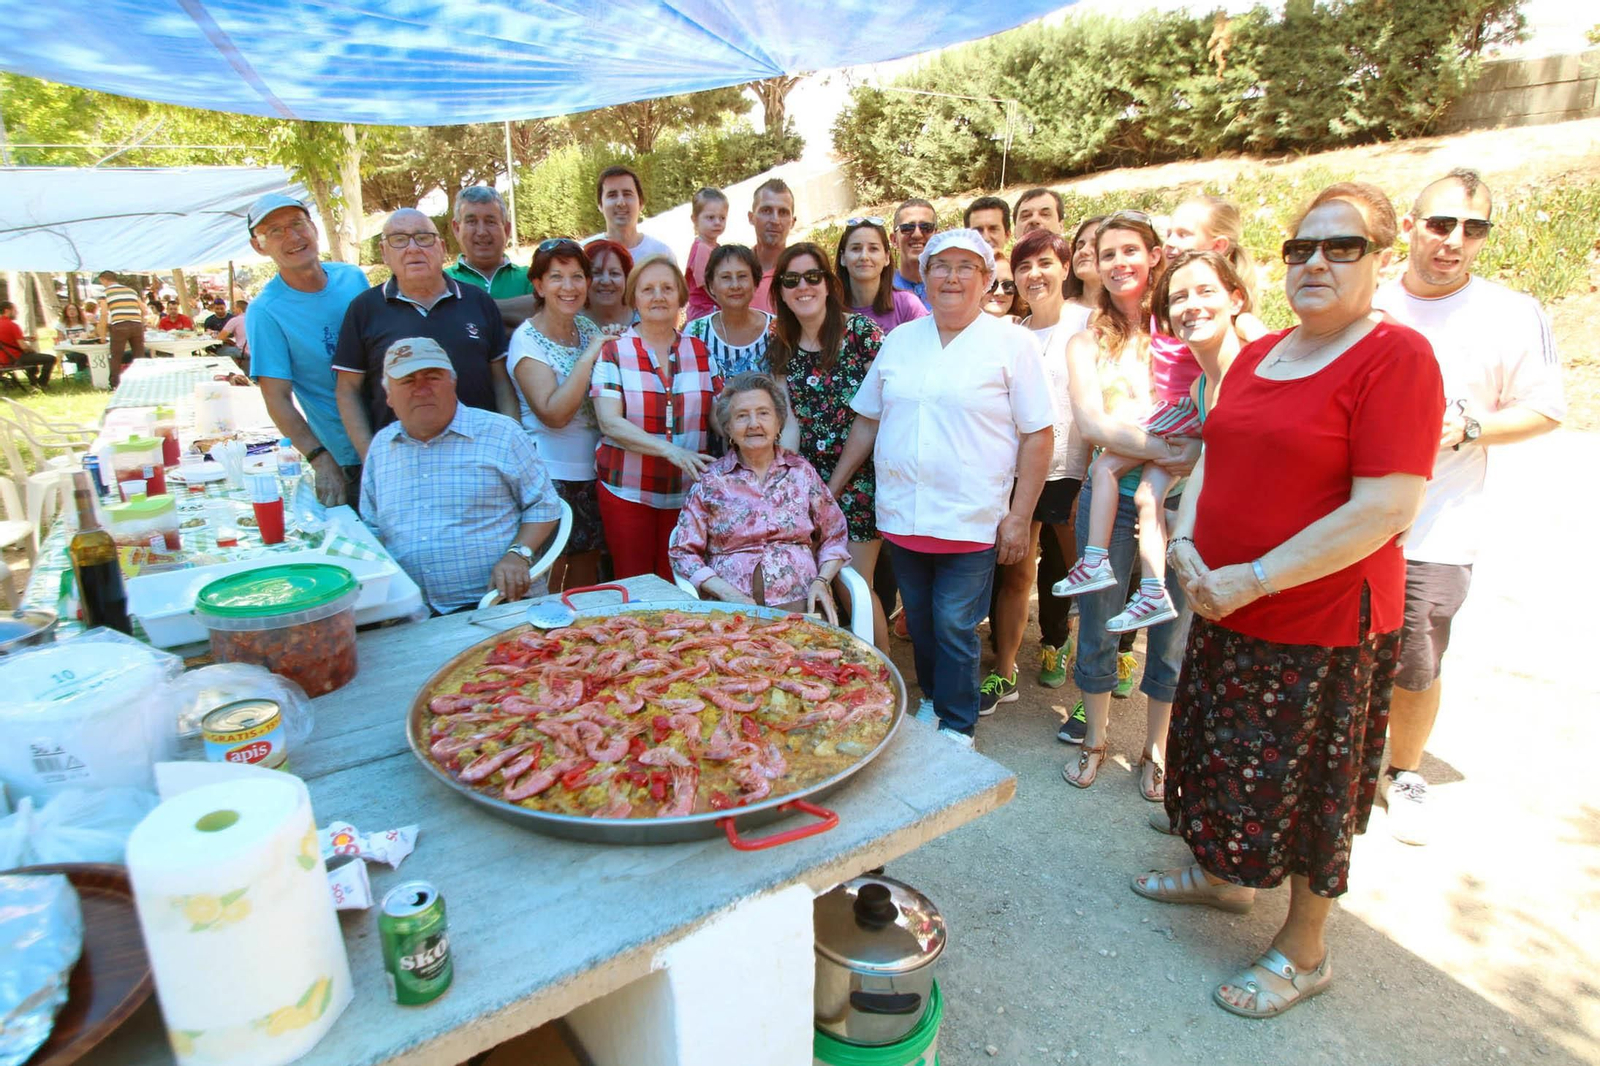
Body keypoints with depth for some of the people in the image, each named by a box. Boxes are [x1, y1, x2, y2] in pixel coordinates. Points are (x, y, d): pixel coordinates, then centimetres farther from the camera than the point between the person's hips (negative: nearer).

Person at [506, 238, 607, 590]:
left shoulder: (589, 328, 7)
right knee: (547, 580, 3)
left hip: (591, 470, 6)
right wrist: (590, 355, -21)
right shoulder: (527, 340, -11)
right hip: (550, 473, -6)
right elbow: (554, 414, -22)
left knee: (586, 577, 14)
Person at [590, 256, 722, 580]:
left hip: (687, 490, 2)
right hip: (626, 490, -2)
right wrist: (668, 449, -25)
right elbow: (609, 422, -12)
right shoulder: (613, 351, -1)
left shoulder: (700, 353, 9)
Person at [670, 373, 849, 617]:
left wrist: (821, 581, -2)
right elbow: (683, 553, 4)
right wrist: (728, 594, -10)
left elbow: (834, 539, 17)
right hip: (732, 607, -1)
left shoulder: (802, 472, 11)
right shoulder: (710, 482, 6)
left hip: (801, 602, 1)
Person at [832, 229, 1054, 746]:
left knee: (955, 628, 2)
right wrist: (831, 489, 12)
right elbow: (867, 421, 15)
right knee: (920, 622, 15)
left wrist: (1019, 517, -9)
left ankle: (957, 729, 21)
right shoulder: (900, 340, 10)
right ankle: (932, 703, 36)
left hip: (970, 522, -4)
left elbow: (1037, 434, -5)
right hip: (902, 516, 4)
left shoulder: (1013, 343, -3)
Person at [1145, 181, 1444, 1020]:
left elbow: (1385, 511, -22)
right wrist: (1185, 544, -6)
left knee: (1305, 787, 9)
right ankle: (1224, 876, 47)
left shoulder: (1395, 356, -15)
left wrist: (1250, 580, -22)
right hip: (1227, 608, 7)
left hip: (1324, 622, -7)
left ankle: (1304, 951, 31)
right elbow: (1214, 457, 12)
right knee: (1226, 759, 21)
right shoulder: (1257, 356, 8)